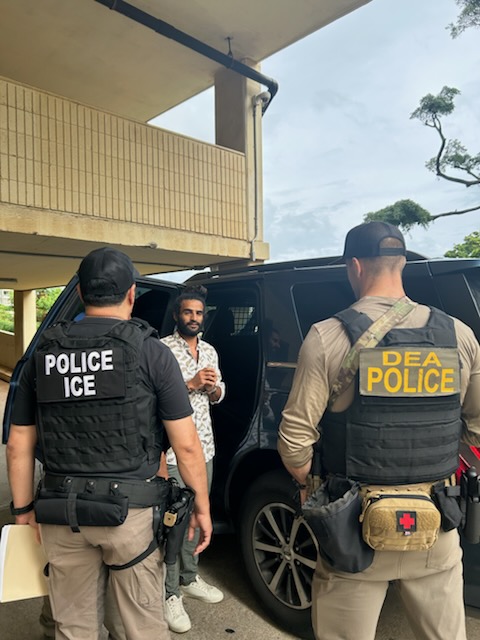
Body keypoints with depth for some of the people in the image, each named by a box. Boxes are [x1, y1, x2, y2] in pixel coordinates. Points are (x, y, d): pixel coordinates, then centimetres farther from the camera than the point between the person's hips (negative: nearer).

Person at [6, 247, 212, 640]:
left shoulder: (44, 354, 2)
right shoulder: (149, 351, -9)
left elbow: (18, 447, 8)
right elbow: (186, 445, -8)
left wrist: (23, 510, 19)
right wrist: (202, 507, 3)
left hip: (61, 513, 4)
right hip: (130, 510, -3)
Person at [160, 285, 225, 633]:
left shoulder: (210, 351, 12)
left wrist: (213, 387, -4)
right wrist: (191, 384, -22)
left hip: (205, 447, 7)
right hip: (173, 449, -6)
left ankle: (189, 578, 34)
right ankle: (170, 594, 16)